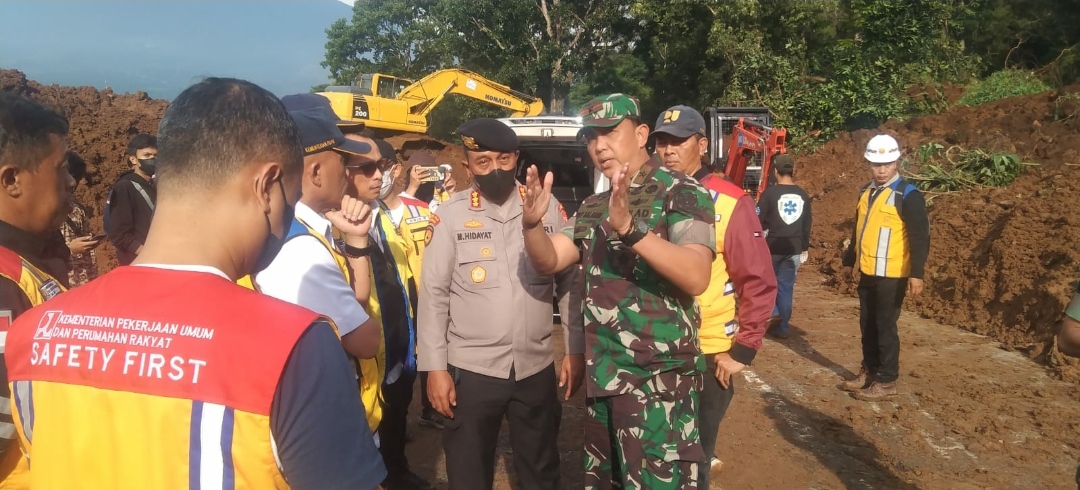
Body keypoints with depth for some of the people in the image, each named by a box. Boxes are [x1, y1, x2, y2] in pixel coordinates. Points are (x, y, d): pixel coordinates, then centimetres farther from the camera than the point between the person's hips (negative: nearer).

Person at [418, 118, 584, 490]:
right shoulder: (450, 217, -6)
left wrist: (576, 350, 3)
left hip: (537, 368, 2)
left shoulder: (549, 209, 0)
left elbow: (571, 283, 5)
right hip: (471, 370, -1)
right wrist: (436, 367, -6)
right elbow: (433, 295, -4)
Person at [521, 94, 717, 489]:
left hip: (658, 378, -7)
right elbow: (547, 262, 4)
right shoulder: (592, 208, 13)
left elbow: (696, 276, -23)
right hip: (600, 377, 7)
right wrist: (532, 223, -16)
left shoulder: (682, 192, -8)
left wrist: (630, 228, -34)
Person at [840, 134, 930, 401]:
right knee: (867, 325, 14)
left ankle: (886, 382, 11)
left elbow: (920, 237, -14)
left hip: (891, 276, -7)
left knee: (885, 326, 0)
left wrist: (917, 274, -19)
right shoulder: (866, 192, 11)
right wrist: (849, 262, 22)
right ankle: (869, 371, 27)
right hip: (867, 273, 7)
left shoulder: (908, 195, -11)